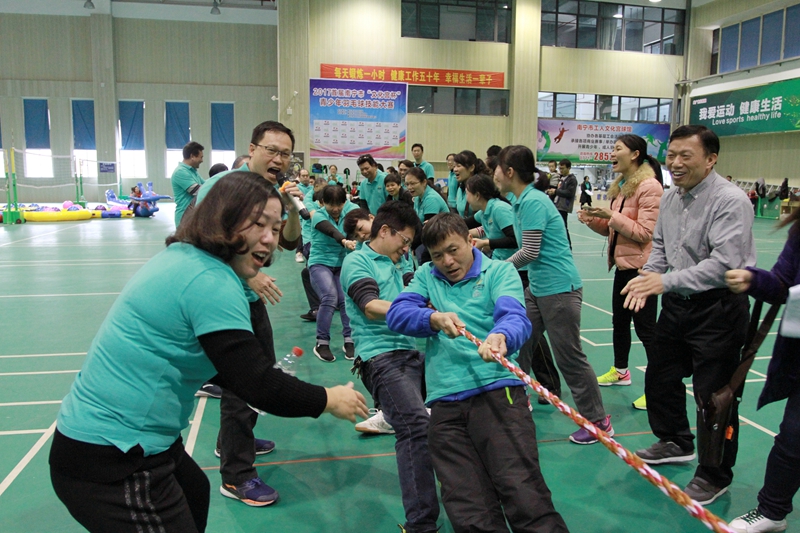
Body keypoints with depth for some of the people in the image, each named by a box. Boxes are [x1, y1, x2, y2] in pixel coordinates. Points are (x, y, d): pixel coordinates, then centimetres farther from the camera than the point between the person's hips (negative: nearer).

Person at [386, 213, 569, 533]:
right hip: (444, 402, 3)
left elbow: (515, 317, -9)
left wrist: (501, 337, -33)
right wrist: (434, 318, -16)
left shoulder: (500, 271, 9)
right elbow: (396, 314, 4)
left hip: (497, 390, -3)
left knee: (523, 493, -19)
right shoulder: (426, 276, 20)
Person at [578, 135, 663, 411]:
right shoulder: (620, 186, 12)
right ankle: (620, 371, 38)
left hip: (641, 268, -9)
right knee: (619, 321, 20)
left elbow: (645, 232, -21)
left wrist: (612, 215, -22)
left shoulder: (649, 187, -16)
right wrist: (593, 220, -1)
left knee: (645, 327, -2)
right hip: (622, 265, 9)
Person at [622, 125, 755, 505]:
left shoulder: (730, 200, -20)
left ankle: (715, 477, 23)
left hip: (718, 307, -8)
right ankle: (675, 443, 44)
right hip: (677, 303, 8)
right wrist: (647, 276, -4)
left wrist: (667, 281, -35)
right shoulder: (669, 198, 5)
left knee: (713, 395, 2)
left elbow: (724, 264, -29)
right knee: (660, 377, 19)